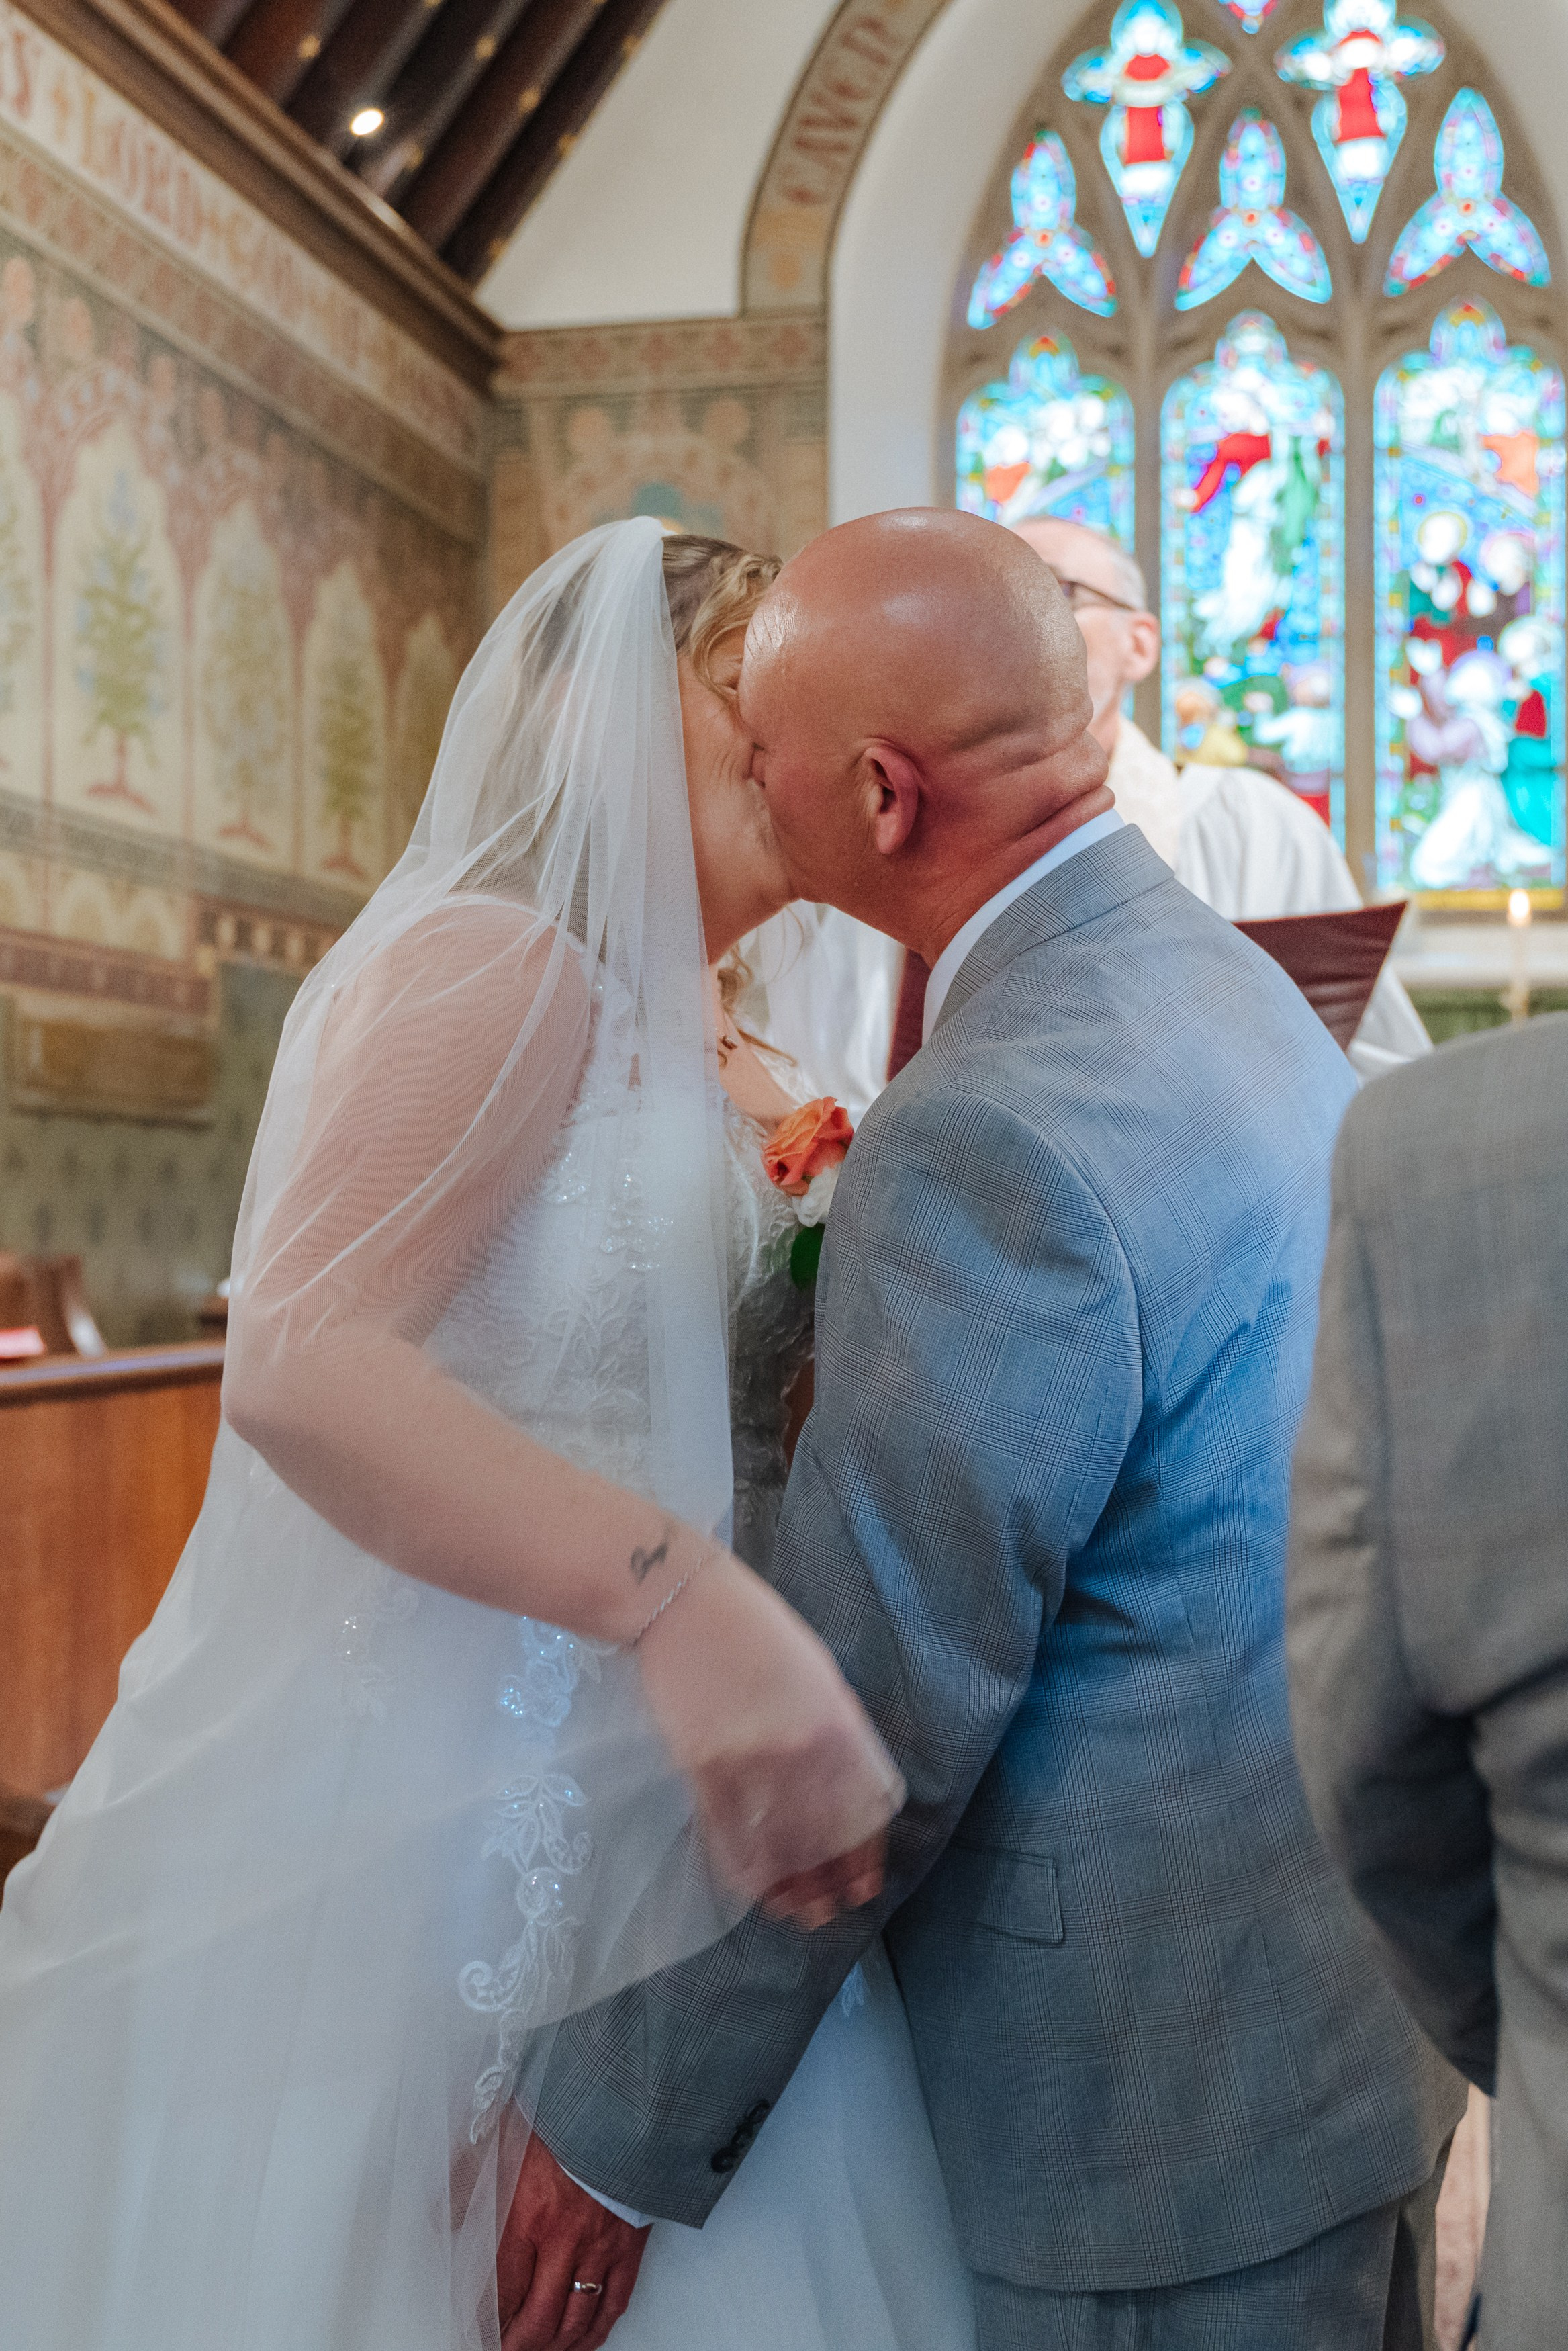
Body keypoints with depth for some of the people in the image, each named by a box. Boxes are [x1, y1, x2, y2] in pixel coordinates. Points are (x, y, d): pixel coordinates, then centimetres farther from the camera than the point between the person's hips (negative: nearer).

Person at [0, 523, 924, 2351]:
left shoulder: (712, 1079, 14)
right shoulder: (501, 964, -14)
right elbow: (300, 1361, -27)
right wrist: (678, 1598, -40)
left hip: (577, 1838, 8)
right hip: (382, 1823, -8)